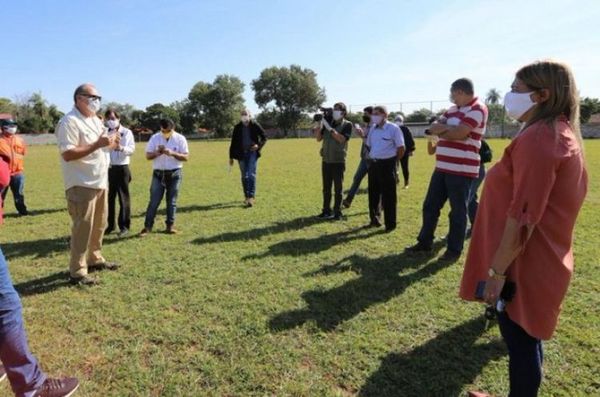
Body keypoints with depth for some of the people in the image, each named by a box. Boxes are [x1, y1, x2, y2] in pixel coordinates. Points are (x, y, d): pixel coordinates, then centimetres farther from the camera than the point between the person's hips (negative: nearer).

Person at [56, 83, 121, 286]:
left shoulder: (95, 120, 15)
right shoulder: (69, 122, -14)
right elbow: (67, 154, -22)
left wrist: (111, 144, 1)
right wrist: (97, 144, -25)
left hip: (100, 182, 9)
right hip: (81, 185, -9)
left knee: (99, 225, 17)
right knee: (83, 228, -4)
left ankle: (95, 259, 31)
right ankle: (78, 271, 5)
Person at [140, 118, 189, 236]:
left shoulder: (180, 139, -3)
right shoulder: (154, 138, 0)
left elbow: (185, 157, -6)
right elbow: (148, 155, 0)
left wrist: (172, 153, -22)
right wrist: (157, 152, -20)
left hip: (175, 174, 0)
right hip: (158, 174, 0)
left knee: (172, 201, 7)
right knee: (154, 201, -1)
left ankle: (170, 226, 15)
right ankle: (147, 226, 5)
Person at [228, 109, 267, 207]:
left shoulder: (255, 125, -2)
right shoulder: (237, 127, 4)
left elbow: (264, 138, 6)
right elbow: (233, 142, 8)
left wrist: (259, 145, -13)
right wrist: (231, 157, 6)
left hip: (252, 153, -3)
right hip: (241, 154, 3)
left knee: (251, 174, -12)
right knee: (244, 176, 8)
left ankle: (251, 197, -13)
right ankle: (247, 197, 20)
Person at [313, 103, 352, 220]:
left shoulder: (347, 124, -2)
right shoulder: (328, 122, 10)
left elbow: (342, 139, -18)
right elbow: (319, 138, 6)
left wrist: (329, 128, -21)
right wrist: (319, 126, -9)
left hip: (338, 161, -4)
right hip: (326, 160, 5)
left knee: (338, 188, 0)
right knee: (326, 188, 9)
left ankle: (337, 213, 6)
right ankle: (326, 211, 18)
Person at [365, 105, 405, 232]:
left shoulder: (393, 128, -9)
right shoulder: (373, 129, 9)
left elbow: (401, 148, -7)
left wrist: (393, 161, 0)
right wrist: (372, 157, 13)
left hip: (387, 164, -6)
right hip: (374, 164, 6)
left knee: (388, 195, -1)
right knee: (373, 193, 12)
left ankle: (390, 223, 8)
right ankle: (374, 219, 26)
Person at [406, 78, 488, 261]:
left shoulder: (478, 108, -9)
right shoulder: (452, 109, 17)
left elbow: (459, 133, -21)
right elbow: (433, 127, 7)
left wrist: (442, 130, -4)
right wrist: (450, 129, -12)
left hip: (462, 170, -8)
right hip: (442, 167, 8)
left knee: (458, 211, 2)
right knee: (430, 206, 12)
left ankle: (454, 250, 14)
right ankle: (425, 242, 25)